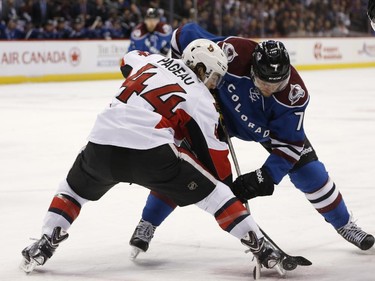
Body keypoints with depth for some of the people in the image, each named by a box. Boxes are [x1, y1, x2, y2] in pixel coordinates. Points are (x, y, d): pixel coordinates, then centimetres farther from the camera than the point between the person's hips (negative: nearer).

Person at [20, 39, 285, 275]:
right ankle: (261, 248, 8)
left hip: (102, 143, 4)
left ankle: (43, 246, 20)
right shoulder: (203, 101, 10)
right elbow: (214, 155, 9)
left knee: (74, 188, 33)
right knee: (213, 192, 11)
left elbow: (128, 61, 45)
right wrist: (228, 184, 23)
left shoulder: (152, 59, 22)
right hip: (151, 152, -4)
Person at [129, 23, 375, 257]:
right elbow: (184, 34, -26)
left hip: (273, 125, 1)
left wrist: (265, 178, -34)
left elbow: (289, 143, -26)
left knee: (310, 172, -4)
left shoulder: (295, 94, -36)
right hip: (219, 112, -1)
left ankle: (344, 224, 20)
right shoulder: (232, 53, -42)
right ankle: (147, 224, 4)